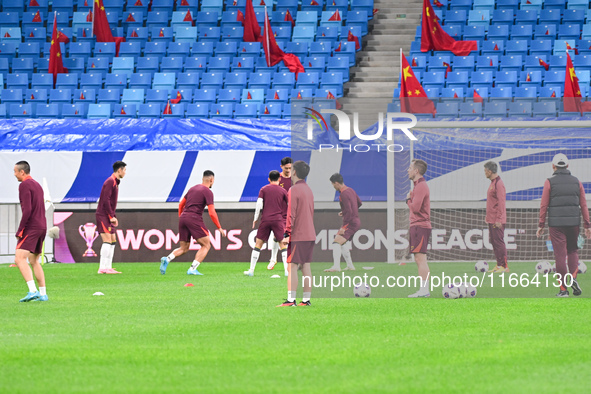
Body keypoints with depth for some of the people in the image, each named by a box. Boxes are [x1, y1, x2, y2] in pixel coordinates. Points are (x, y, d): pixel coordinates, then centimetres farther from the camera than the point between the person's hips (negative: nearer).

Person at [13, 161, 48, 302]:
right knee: (34, 261, 18)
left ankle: (33, 291, -29)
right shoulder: (37, 185, 19)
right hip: (42, 227, 10)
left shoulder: (24, 185, -10)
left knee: (20, 259, -16)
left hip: (31, 228, -9)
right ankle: (43, 294, 16)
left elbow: (27, 210, -19)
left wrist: (20, 230, -16)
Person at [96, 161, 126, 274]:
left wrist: (113, 216, 16)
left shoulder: (115, 182, 17)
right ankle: (102, 268, -15)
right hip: (103, 215, -10)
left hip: (108, 216, 10)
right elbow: (106, 200, -20)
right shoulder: (110, 182, -14)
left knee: (113, 240, 9)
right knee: (107, 240, -14)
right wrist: (112, 216, -19)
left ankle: (108, 267, 11)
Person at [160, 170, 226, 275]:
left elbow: (181, 204, 25)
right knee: (206, 245, 1)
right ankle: (192, 269, -12)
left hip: (183, 217, 7)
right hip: (194, 218, -7)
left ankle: (167, 259, -12)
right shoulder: (207, 192, -3)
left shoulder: (193, 188, 20)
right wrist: (219, 228, -1)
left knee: (184, 248, 14)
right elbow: (212, 213, -9)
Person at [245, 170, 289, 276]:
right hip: (278, 220, -1)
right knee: (283, 245, 5)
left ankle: (251, 270, 6)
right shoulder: (282, 191, 4)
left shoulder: (263, 189, 5)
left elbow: (259, 205, -2)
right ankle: (287, 270, -4)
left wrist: (255, 219, 6)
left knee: (258, 244, 8)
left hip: (265, 220, 1)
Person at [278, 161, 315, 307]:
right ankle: (306, 299, 8)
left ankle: (291, 299, -11)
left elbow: (291, 214, -15)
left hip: (297, 235, -8)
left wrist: (287, 234, -14)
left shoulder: (294, 190, -11)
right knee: (306, 266, 9)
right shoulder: (308, 190, 16)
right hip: (310, 235, 8)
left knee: (292, 267, -7)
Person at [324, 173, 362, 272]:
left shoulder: (344, 194, -18)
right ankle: (350, 266, 29)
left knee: (336, 243, -20)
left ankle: (336, 266, -32)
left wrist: (343, 227, -23)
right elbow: (359, 203, 25)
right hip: (356, 221, 10)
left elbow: (349, 211, -24)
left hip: (350, 222, -10)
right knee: (343, 243, 23)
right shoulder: (351, 190, 11)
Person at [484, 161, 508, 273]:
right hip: (492, 220, 10)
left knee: (499, 242, -9)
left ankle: (504, 266, -7)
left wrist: (498, 219, -21)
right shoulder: (493, 183, 16)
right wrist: (488, 216, 22)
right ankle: (499, 265, 13)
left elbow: (501, 202, -18)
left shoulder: (498, 184, -14)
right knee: (494, 242, 10)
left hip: (497, 220, -10)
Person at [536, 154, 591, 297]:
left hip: (556, 223, -2)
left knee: (560, 255, -1)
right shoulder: (576, 182, 6)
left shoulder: (550, 182, -1)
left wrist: (541, 225, 2)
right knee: (572, 250, 19)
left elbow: (543, 205, -3)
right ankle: (573, 277, -3)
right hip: (574, 223, 2)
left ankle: (563, 288, -2)